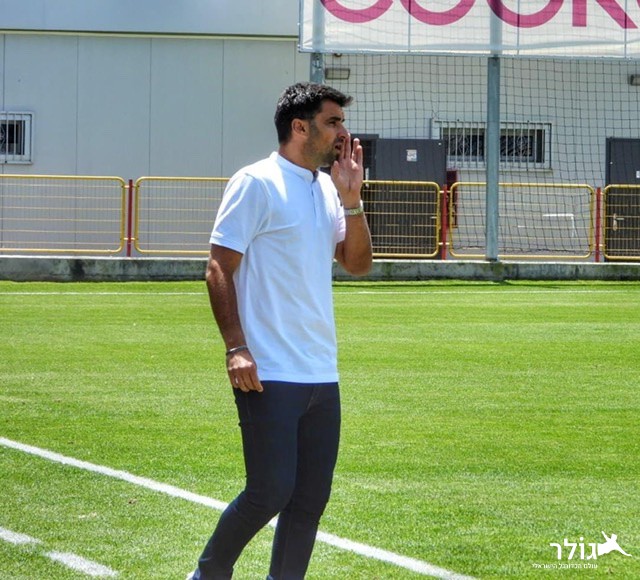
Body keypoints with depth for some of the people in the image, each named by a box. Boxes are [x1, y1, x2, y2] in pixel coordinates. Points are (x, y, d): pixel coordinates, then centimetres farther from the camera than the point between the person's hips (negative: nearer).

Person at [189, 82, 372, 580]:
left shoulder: (329, 190, 15)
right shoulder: (257, 183, -7)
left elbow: (358, 264, 15)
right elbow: (219, 270, -9)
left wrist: (351, 200, 1)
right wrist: (236, 348, -17)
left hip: (322, 374, 7)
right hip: (269, 373, -7)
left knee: (311, 500, 5)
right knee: (270, 491, -9)